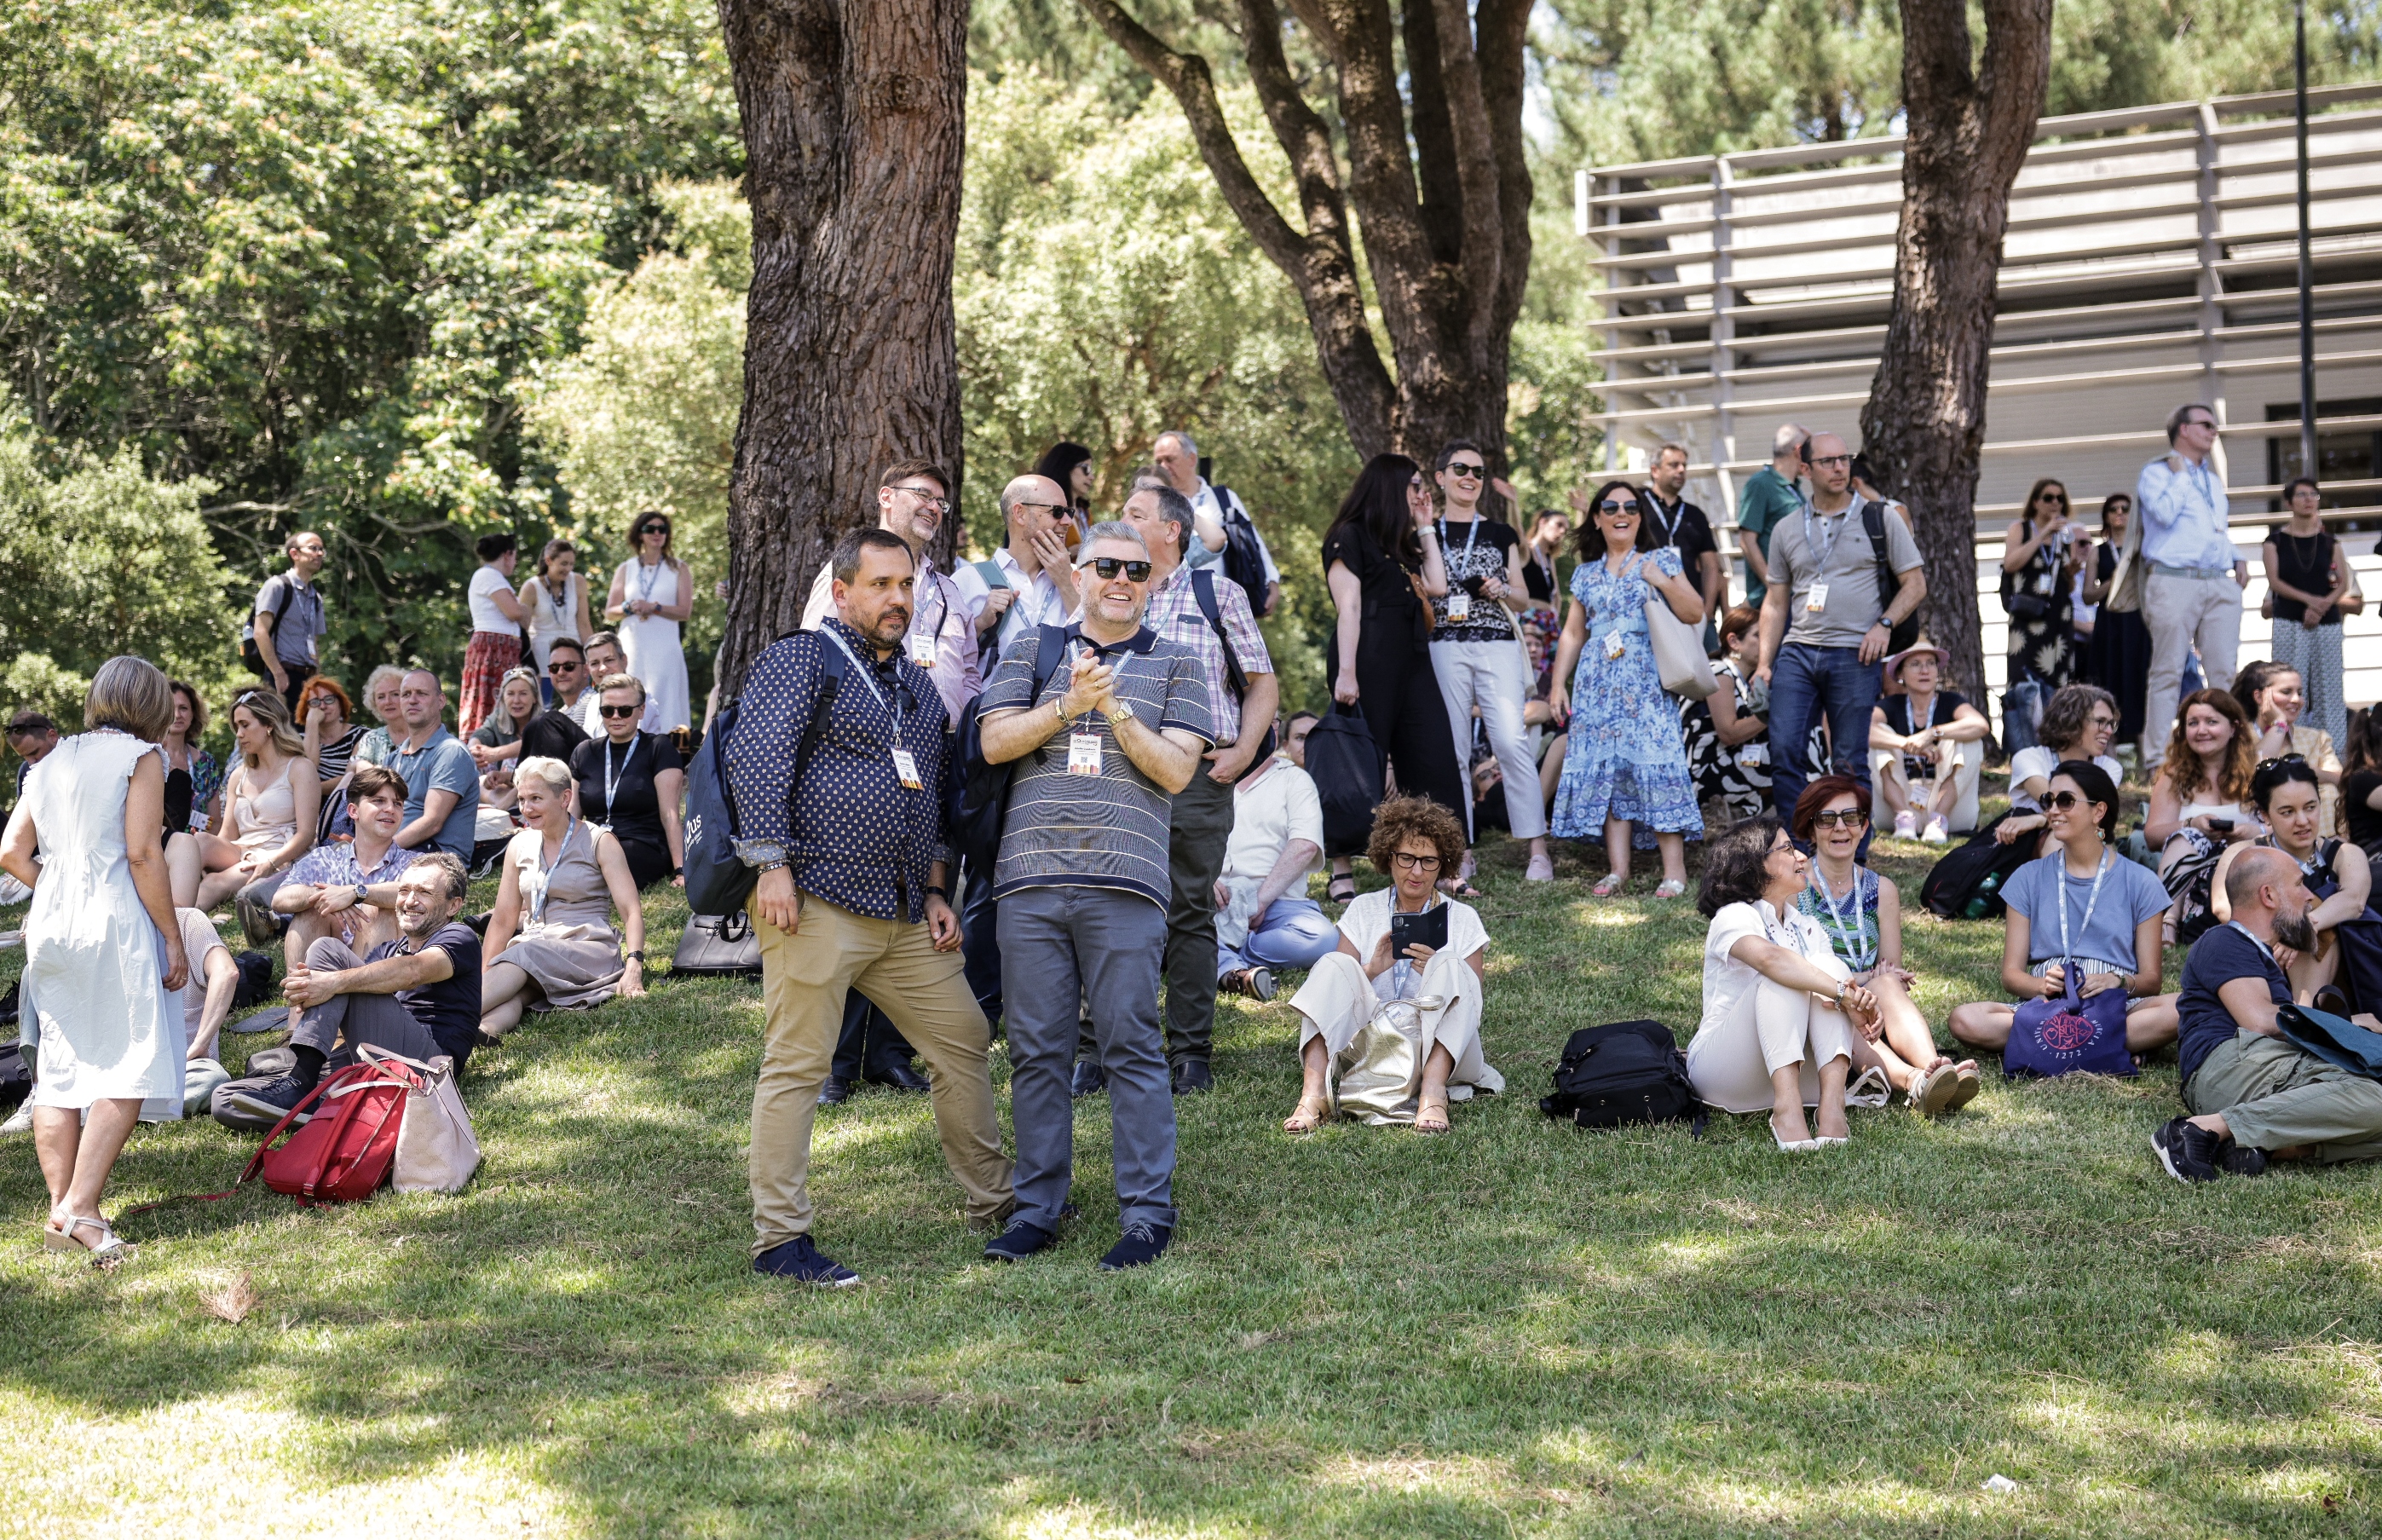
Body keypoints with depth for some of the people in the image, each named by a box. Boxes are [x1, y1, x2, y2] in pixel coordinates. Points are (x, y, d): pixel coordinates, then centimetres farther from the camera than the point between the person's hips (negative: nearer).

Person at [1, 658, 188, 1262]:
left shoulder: (52, 762, 16)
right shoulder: (140, 756, -3)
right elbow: (143, 854, -11)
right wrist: (173, 938, -8)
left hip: (49, 924, 7)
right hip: (115, 926, -7)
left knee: (57, 1074, 9)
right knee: (127, 1073, -7)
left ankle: (61, 1210, 8)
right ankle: (80, 1209, -19)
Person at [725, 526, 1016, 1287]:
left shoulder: (917, 684, 21)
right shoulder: (801, 659, -3)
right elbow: (755, 757, -14)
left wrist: (936, 892, 17)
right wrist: (772, 863, -20)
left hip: (904, 915, 8)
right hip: (815, 903, -8)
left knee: (963, 1042, 10)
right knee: (797, 1065, -6)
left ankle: (994, 1201, 23)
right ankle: (780, 1238, -2)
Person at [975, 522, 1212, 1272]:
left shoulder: (1174, 667, 12)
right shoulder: (1031, 653, 16)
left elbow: (1177, 769, 1)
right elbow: (996, 741, 4)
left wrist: (1115, 710, -8)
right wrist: (1068, 705, -9)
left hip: (1124, 880, -2)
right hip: (1031, 877, 2)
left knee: (1132, 1045, -3)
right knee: (1036, 1047, 4)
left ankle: (1147, 1211, 2)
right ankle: (1038, 1205, 13)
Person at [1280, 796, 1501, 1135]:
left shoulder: (1462, 919, 11)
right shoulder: (1363, 910, 13)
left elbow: (1471, 1003, 3)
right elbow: (1338, 989, 5)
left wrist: (1438, 973, -17)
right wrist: (1373, 969, -16)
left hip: (1437, 1049, -1)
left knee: (1450, 967, -25)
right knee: (1333, 965, -21)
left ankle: (1433, 1094, -45)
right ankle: (1313, 1094, -39)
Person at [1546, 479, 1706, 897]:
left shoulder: (1661, 560, 8)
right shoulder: (1586, 573, 17)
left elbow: (1695, 615, 3)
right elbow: (1572, 633, 17)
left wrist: (1664, 582, -11)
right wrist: (1558, 683, 9)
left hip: (1647, 681, -3)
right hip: (1598, 685, 4)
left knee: (1655, 764, -12)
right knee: (1604, 768, -3)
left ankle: (1675, 869, -12)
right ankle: (1618, 869, -1)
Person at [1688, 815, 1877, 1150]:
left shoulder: (1807, 928, 15)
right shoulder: (1733, 917, -8)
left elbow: (1835, 979, -4)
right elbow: (1768, 957, -32)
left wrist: (1855, 1004, -27)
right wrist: (1841, 991, -35)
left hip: (1793, 1070, 5)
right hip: (1719, 1069, -5)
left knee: (1829, 967, -18)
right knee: (1781, 978, -29)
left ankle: (1832, 1103, -36)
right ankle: (1786, 1109, -44)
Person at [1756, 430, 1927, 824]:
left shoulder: (1879, 521, 6)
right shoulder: (1787, 530, 14)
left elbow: (1915, 584, 6)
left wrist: (1884, 623, -10)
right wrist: (1765, 662, 7)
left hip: (1853, 656, -3)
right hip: (1797, 653, 3)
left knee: (1850, 763, 0)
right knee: (1783, 751, -7)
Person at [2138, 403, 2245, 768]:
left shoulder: (2214, 480, 26)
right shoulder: (2156, 473, 4)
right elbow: (2164, 514, -15)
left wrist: (2236, 560, 15)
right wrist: (2180, 474, -4)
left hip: (2221, 584, 6)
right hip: (2174, 582, -6)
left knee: (2223, 673, 0)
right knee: (2168, 672, -7)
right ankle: (2157, 757, -7)